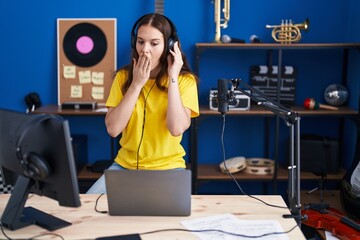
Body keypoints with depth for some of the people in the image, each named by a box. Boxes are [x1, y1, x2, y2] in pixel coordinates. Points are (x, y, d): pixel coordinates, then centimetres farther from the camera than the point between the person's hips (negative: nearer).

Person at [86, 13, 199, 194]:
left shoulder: (185, 80, -8)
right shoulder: (124, 76, -1)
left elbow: (177, 129, -23)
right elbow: (112, 129, -12)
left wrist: (172, 78, -20)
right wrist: (137, 84, -15)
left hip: (167, 168, -2)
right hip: (125, 165, 2)